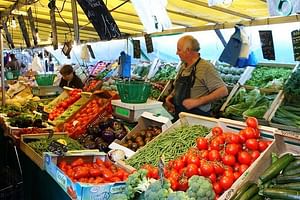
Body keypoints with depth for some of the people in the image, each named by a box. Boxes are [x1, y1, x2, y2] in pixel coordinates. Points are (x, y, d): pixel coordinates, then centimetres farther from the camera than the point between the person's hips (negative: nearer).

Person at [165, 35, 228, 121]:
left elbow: (223, 91, -17)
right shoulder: (183, 66, 11)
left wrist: (197, 102, -21)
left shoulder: (206, 67, -13)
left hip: (197, 117, -6)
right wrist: (171, 96, 5)